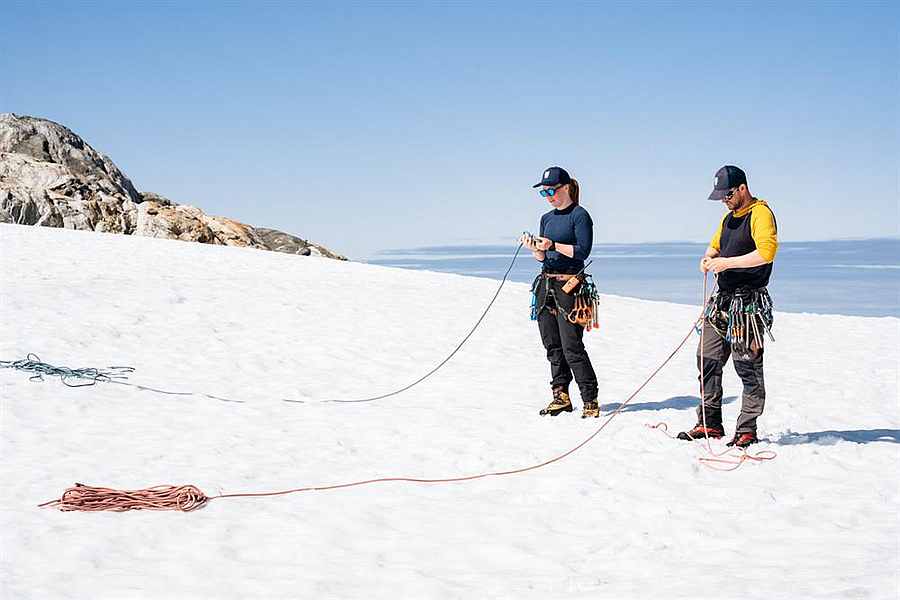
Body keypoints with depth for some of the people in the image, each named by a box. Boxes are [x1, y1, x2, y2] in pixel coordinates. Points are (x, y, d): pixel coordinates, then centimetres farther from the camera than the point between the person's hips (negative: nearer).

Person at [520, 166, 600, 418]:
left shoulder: (580, 215, -5)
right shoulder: (547, 218, 17)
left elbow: (583, 251, -14)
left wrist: (553, 245, -22)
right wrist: (534, 249, -3)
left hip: (569, 286, -8)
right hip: (546, 284, 8)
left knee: (571, 346, -10)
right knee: (552, 345, 7)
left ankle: (590, 400, -5)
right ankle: (561, 395, 15)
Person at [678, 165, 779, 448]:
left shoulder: (760, 213, -10)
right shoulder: (729, 217, 17)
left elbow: (767, 251, -24)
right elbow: (715, 245, 31)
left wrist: (728, 262, -21)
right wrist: (708, 259, 7)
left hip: (748, 304, -9)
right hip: (722, 301, 9)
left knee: (748, 366, -4)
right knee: (708, 360, 10)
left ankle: (747, 430, 3)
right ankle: (710, 424, 19)